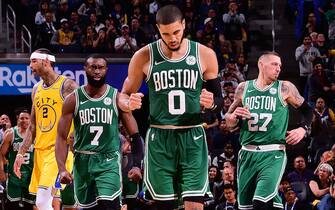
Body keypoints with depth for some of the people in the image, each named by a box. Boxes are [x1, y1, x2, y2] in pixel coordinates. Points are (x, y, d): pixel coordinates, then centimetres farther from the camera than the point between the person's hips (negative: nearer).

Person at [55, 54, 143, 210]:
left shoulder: (117, 98, -1)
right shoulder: (73, 100, 0)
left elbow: (134, 134, 1)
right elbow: (62, 137, -2)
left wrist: (137, 165, -11)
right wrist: (62, 169, -15)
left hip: (109, 161, -2)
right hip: (82, 161, 2)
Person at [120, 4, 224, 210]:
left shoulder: (205, 55, 0)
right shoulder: (144, 57, -1)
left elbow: (219, 100, 9)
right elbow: (124, 96, 8)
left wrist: (211, 103, -15)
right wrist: (130, 103, -16)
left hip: (193, 138, 0)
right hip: (159, 139, 0)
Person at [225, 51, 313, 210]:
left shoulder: (285, 88, 3)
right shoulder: (243, 88, 9)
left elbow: (307, 110, 14)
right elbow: (229, 123, 16)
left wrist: (303, 129, -3)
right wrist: (235, 116, -6)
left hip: (273, 154, -3)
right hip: (247, 154, 4)